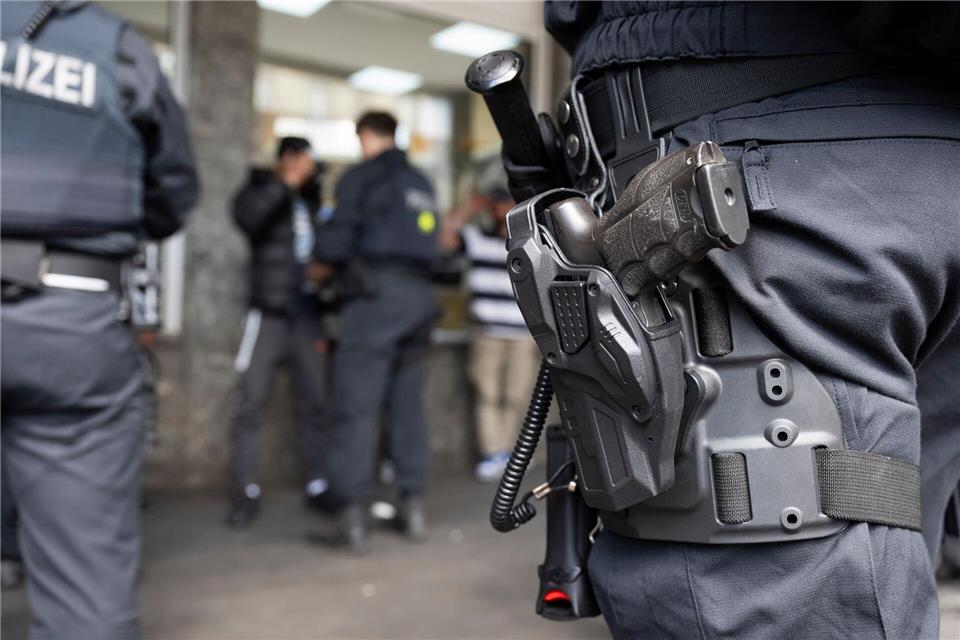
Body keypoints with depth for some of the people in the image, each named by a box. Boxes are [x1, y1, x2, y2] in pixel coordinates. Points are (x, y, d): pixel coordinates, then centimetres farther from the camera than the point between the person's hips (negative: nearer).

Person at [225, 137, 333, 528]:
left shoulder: (314, 201, 12)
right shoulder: (259, 191, 1)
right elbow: (247, 216, -23)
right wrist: (288, 181, -20)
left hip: (309, 318, 4)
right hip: (268, 316, -4)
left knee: (315, 405, 6)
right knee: (249, 407, -5)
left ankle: (318, 486, 16)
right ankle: (245, 493, 2)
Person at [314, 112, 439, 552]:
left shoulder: (361, 177, 1)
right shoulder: (421, 184, 21)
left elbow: (333, 243, -4)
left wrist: (324, 255, 19)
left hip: (378, 290, -6)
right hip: (419, 293, 7)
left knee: (356, 404, -5)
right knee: (407, 404, 11)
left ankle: (351, 515, -7)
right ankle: (413, 506, 13)